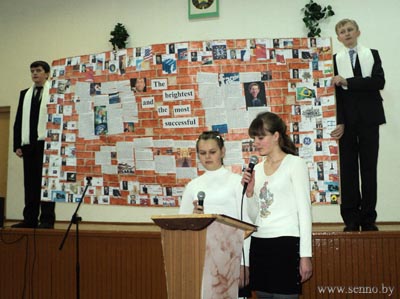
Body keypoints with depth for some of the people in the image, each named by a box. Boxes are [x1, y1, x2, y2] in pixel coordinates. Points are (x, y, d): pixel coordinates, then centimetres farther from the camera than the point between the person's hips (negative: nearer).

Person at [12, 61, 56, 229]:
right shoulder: (25, 94, 18)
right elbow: (18, 121, 15)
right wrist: (17, 145, 7)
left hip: (46, 143, -4)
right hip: (28, 144, 5)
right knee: (30, 182, 4)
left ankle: (47, 219, -1)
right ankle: (30, 219, 9)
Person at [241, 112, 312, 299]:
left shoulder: (295, 164, -2)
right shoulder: (257, 169, 14)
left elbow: (304, 211, -6)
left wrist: (305, 255, -10)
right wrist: (249, 192, -1)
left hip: (285, 242, -5)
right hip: (259, 243, 6)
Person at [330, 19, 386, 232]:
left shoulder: (372, 55, 10)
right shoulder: (335, 60, 7)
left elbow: (379, 81, -6)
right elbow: (335, 93, -1)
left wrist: (348, 82, -16)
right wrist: (339, 122, -12)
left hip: (369, 119, 1)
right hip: (347, 120, -1)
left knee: (369, 168, 3)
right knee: (348, 169, 0)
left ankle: (368, 220, 10)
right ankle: (351, 220, 5)